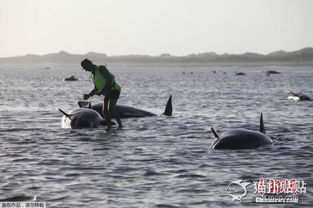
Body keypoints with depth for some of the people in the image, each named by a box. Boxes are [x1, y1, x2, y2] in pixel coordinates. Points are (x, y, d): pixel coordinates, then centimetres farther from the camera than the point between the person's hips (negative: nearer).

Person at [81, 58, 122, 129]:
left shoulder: (101, 68, -12)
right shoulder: (93, 75, 14)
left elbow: (109, 79, -22)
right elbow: (96, 89, 20)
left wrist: (102, 90, -25)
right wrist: (88, 95, 4)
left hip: (114, 90, -9)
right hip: (107, 93, 9)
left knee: (111, 109, -22)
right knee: (105, 111, -3)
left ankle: (120, 125, -14)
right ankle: (109, 127, 6)